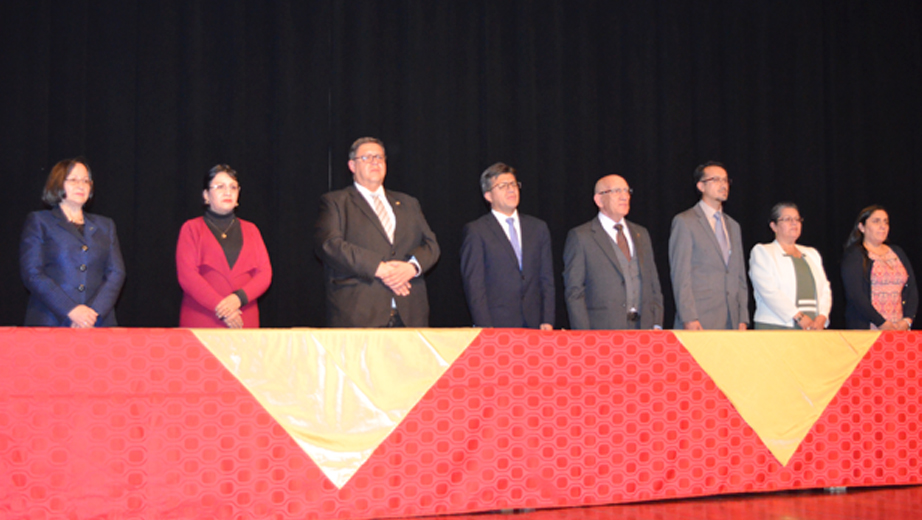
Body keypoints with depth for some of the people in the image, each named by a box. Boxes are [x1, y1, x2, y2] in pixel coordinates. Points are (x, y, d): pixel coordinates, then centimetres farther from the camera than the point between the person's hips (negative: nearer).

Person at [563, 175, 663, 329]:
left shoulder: (641, 234, 18)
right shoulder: (580, 236, 0)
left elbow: (653, 285, 18)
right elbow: (574, 292, -4)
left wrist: (657, 325, 7)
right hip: (603, 332, -5)